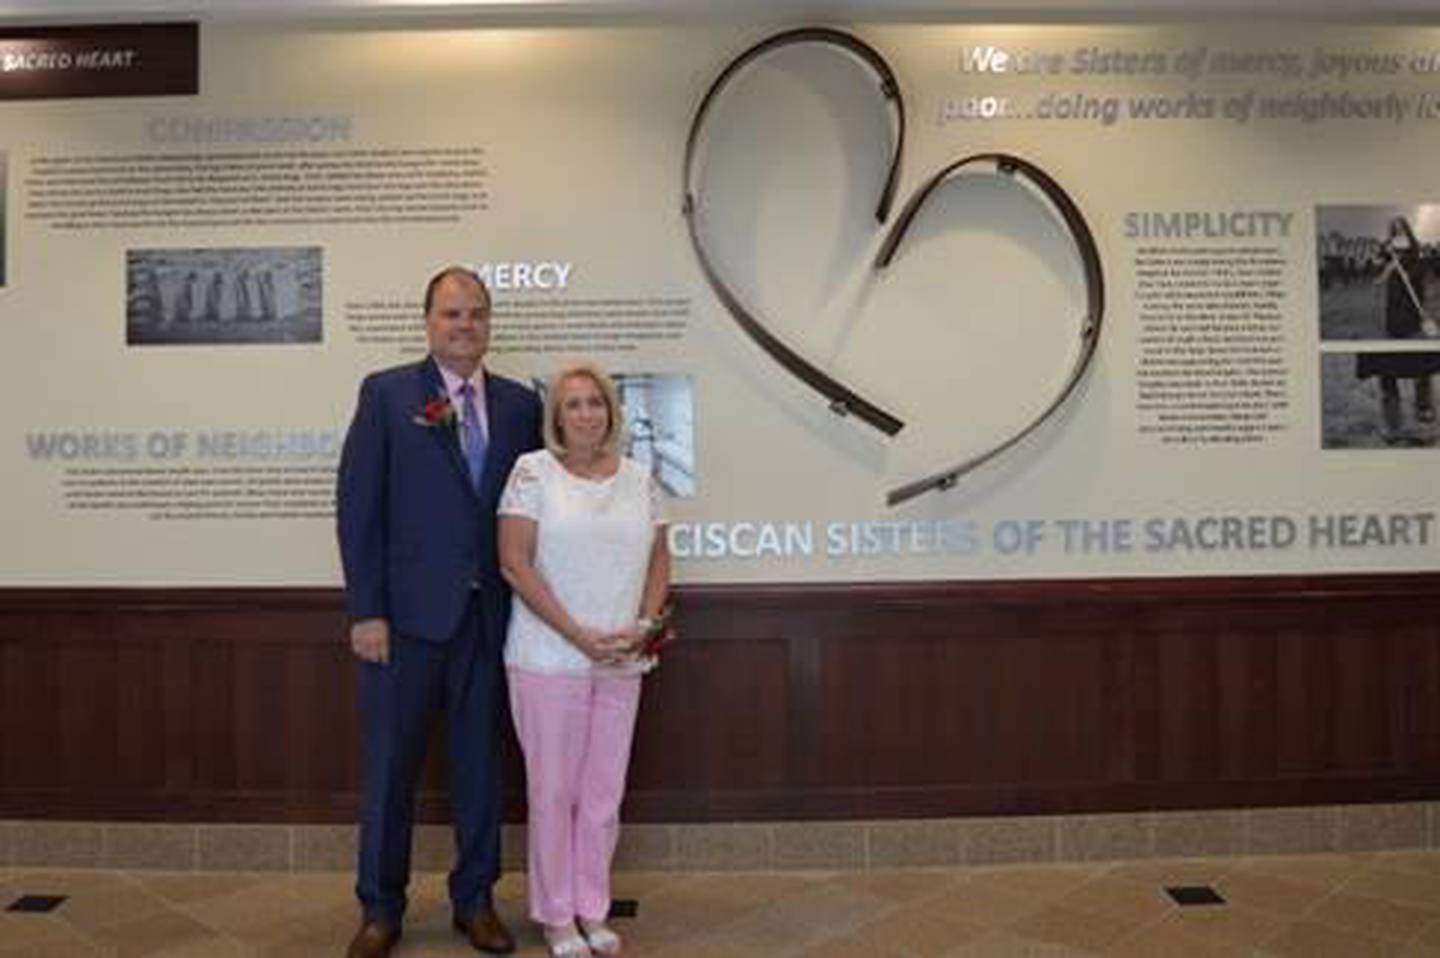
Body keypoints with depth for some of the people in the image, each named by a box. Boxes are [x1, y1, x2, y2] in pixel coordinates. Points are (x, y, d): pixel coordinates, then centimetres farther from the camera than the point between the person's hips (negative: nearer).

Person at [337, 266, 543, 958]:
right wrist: (366, 611, -9)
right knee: (390, 764, 9)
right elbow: (358, 506, -5)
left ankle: (475, 900, 29)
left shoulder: (520, 404, 6)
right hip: (407, 613, -2)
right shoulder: (385, 393, -1)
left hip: (488, 616, 3)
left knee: (479, 761, 13)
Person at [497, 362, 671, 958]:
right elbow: (514, 562, -10)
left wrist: (644, 626, -4)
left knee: (604, 791, 10)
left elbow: (659, 558, 13)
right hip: (548, 659, -3)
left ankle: (593, 910, 27)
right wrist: (580, 635, -14)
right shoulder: (533, 471, -4)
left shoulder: (639, 479, 8)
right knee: (553, 790, 5)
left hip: (622, 664, 4)